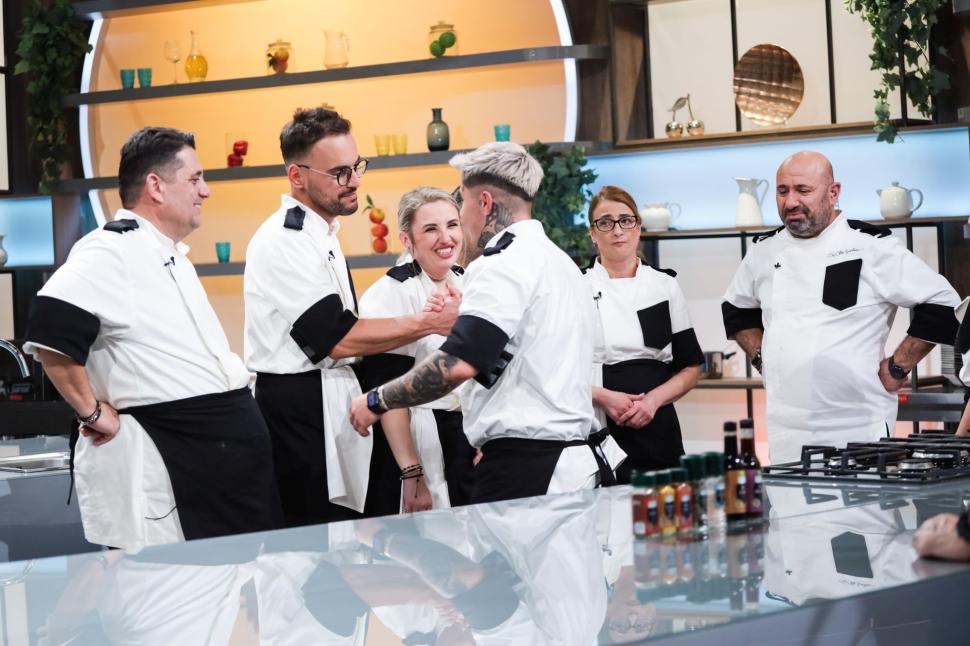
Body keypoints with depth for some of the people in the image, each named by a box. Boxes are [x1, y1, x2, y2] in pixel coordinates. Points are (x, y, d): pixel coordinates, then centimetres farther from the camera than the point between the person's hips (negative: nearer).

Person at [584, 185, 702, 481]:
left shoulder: (665, 287, 9)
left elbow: (691, 367, 10)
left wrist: (654, 400, -7)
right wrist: (602, 397, -13)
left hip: (656, 430, 2)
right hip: (597, 434, -2)